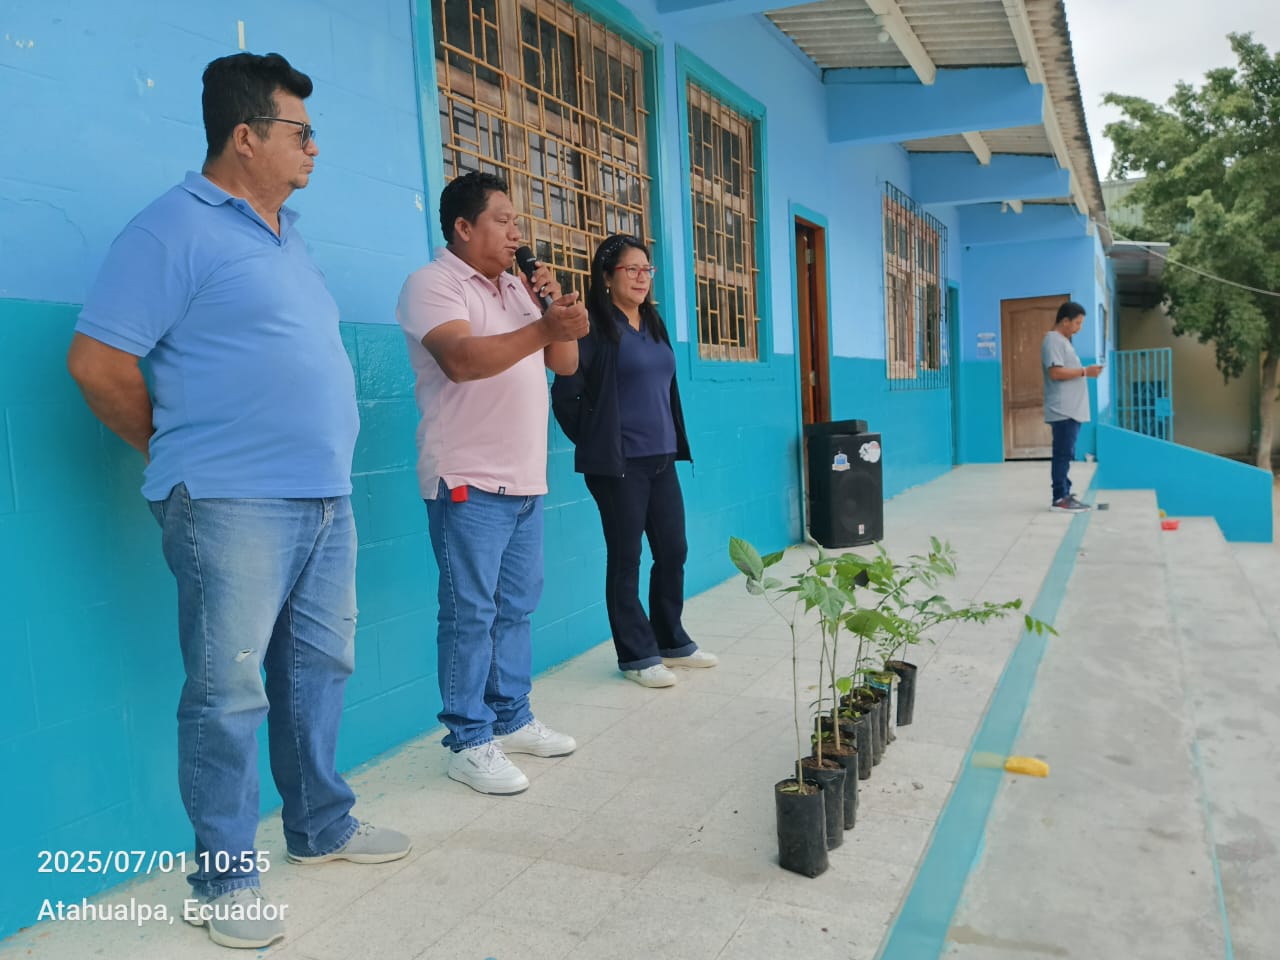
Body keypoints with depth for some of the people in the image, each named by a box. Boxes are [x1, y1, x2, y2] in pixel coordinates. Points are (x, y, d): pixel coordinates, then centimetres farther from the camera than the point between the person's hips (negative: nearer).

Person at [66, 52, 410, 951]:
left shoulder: (287, 235, 18)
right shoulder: (176, 227, -8)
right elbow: (98, 361, -12)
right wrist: (178, 451, 0)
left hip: (326, 499, 8)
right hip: (235, 506, -8)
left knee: (319, 669, 15)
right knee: (230, 692, 1)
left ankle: (322, 825, 32)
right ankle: (226, 876, 17)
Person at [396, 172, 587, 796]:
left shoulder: (518, 289, 18)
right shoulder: (433, 284, -7)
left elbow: (565, 364, 15)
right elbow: (460, 359, -24)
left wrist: (557, 308, -1)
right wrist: (545, 328, -33)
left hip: (525, 481, 8)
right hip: (469, 483, -8)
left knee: (516, 606, 13)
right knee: (470, 613, -3)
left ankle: (511, 719, 25)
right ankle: (470, 743, 7)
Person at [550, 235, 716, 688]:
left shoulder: (653, 325, 13)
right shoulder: (596, 327, -10)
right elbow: (565, 393, -14)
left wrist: (674, 442, 14)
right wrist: (594, 439, -5)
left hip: (661, 459, 7)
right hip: (618, 464, -7)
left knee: (673, 551, 13)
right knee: (626, 558, 3)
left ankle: (672, 642, 29)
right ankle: (637, 655, 15)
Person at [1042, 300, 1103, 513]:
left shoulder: (1063, 341, 21)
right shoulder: (1053, 340, -10)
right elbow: (1055, 372, -21)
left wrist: (1085, 372, 11)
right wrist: (1085, 371, -15)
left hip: (1071, 410, 10)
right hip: (1063, 411, -10)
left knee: (1066, 454, 10)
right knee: (1063, 454, -9)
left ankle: (1065, 495, 14)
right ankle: (1059, 499, -7)